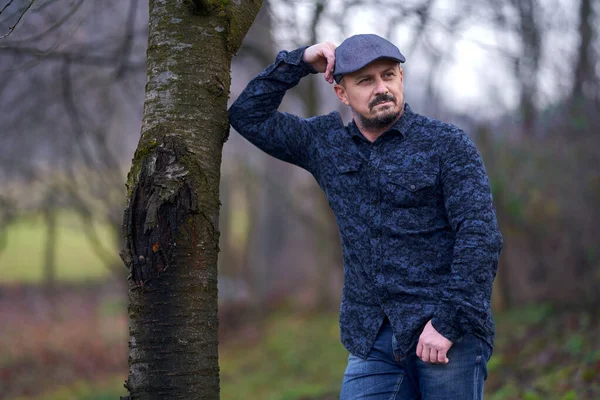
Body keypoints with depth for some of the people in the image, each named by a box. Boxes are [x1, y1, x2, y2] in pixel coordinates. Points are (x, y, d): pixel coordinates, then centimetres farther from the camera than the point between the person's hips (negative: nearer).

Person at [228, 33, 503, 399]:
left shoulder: (447, 144, -1)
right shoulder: (327, 143, 14)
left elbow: (480, 236, -9)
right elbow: (249, 116, 18)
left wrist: (450, 322, -17)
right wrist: (299, 61, 7)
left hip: (449, 333, -4)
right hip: (374, 342, 4)